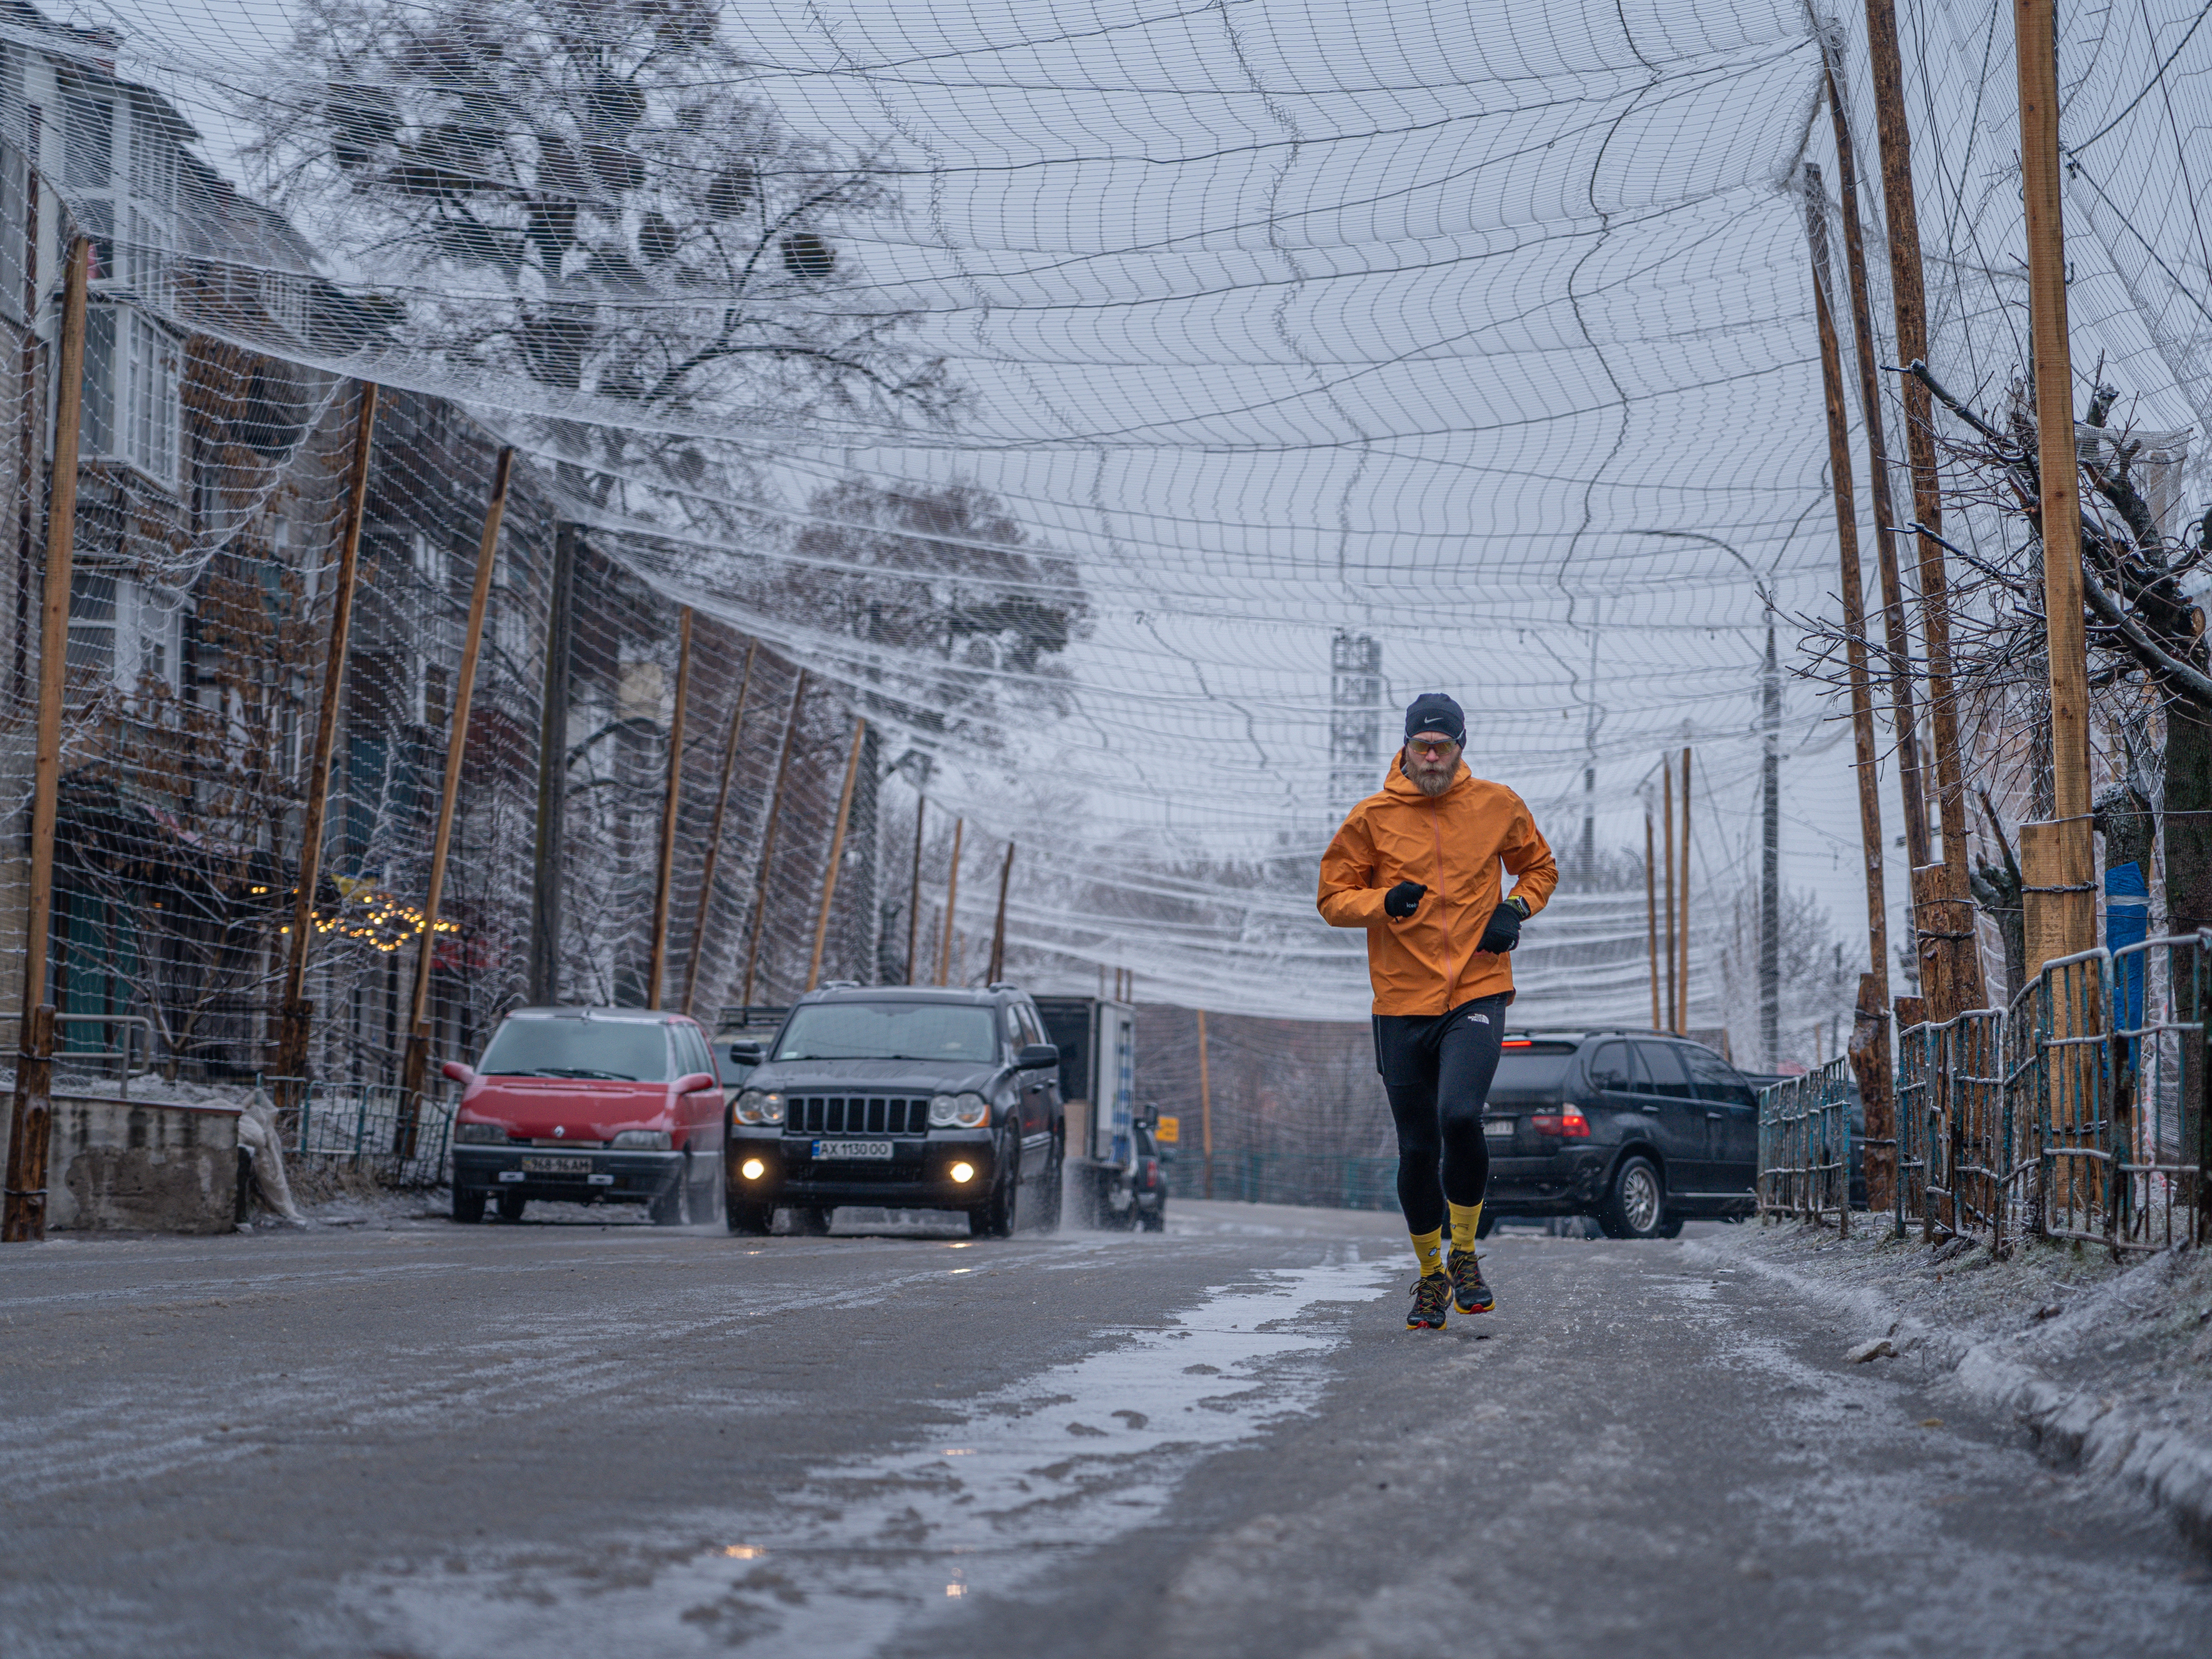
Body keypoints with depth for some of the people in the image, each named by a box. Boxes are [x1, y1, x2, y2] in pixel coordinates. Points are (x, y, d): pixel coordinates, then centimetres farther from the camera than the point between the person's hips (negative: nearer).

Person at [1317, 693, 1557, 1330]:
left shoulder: (1498, 806, 3)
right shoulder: (1373, 817, 0)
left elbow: (1539, 867, 20)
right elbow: (1333, 897, 3)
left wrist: (1517, 907, -1)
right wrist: (1384, 901, -17)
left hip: (1478, 993, -1)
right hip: (1402, 1002, 1)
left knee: (1460, 1115, -24)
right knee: (1418, 1149, 5)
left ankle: (1465, 1253, -1)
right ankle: (1431, 1275, 27)